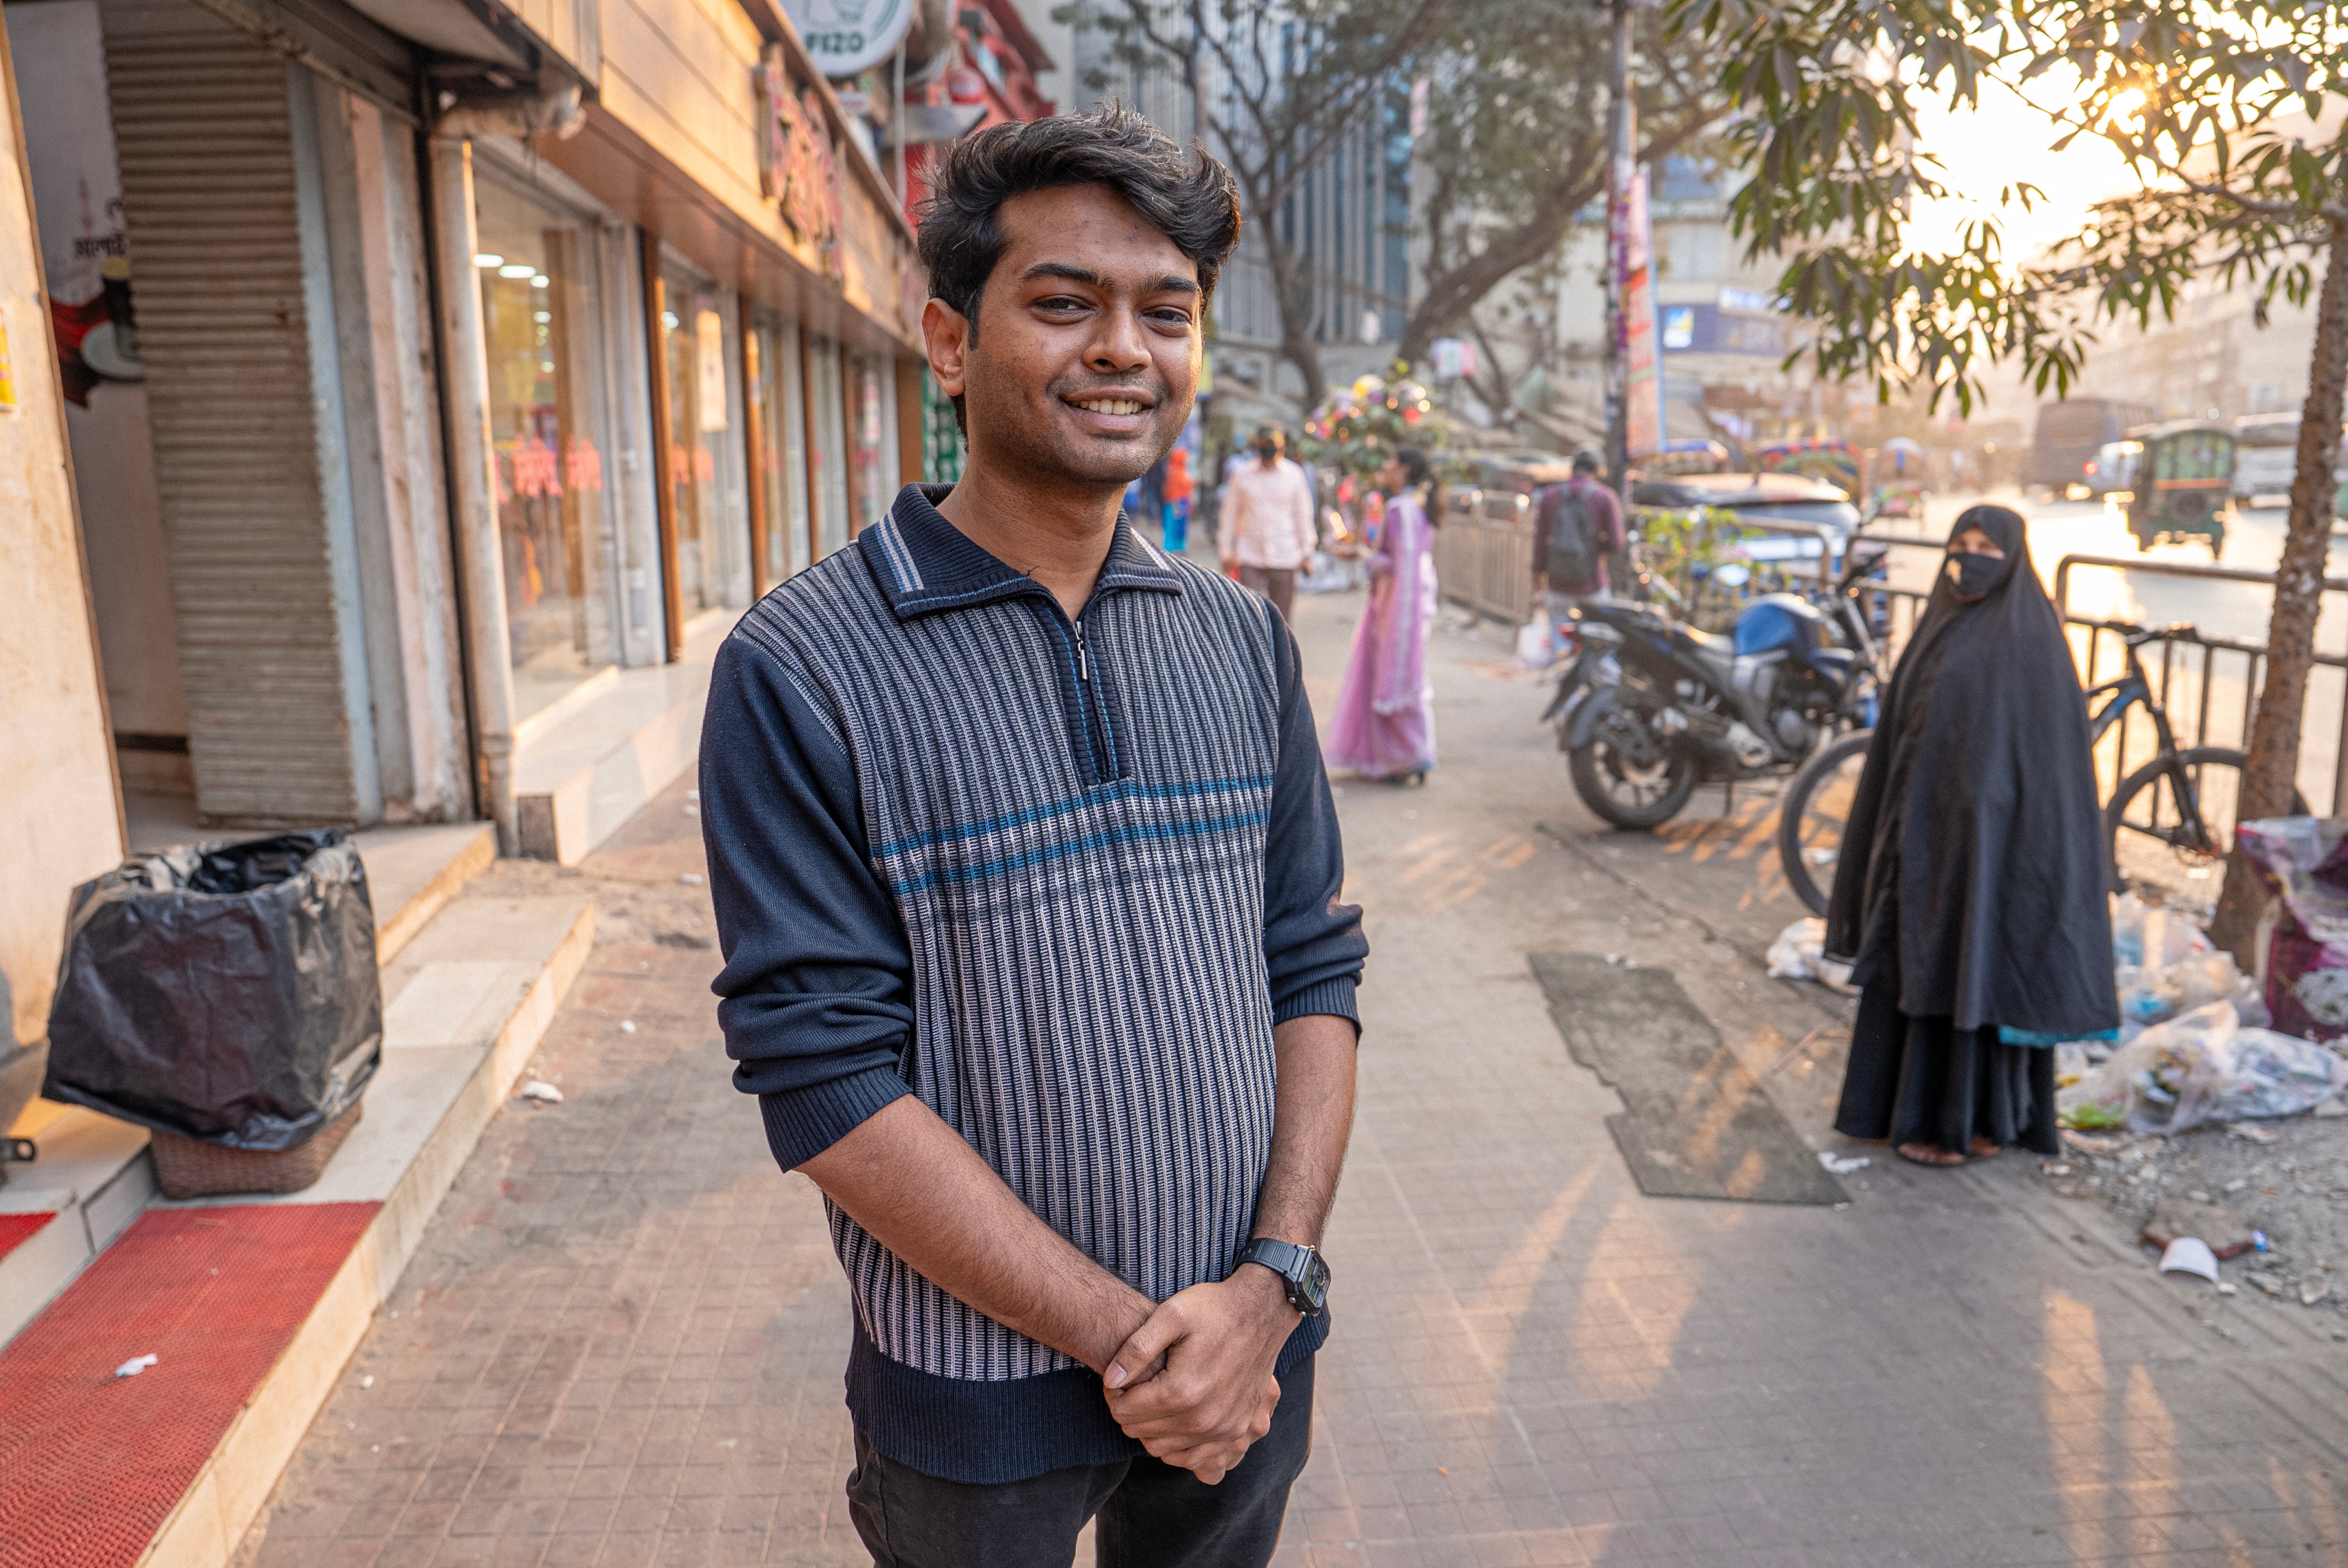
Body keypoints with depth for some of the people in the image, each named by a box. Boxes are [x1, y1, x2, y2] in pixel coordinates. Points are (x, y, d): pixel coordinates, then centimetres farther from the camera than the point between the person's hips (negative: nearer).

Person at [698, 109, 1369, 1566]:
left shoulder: (1244, 638, 1)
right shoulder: (802, 669, -14)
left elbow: (1316, 969, 2)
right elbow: (825, 1080, -16)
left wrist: (1273, 1286, -9)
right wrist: (1128, 1334, -16)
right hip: (982, 1393, -3)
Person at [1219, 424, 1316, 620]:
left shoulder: (1294, 474, 4)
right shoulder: (1242, 474, 3)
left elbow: (1302, 514, 11)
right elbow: (1231, 513, 9)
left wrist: (1306, 550, 9)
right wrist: (1227, 550, 8)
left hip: (1284, 557, 1)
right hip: (1250, 557, -1)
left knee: (1281, 616, 4)